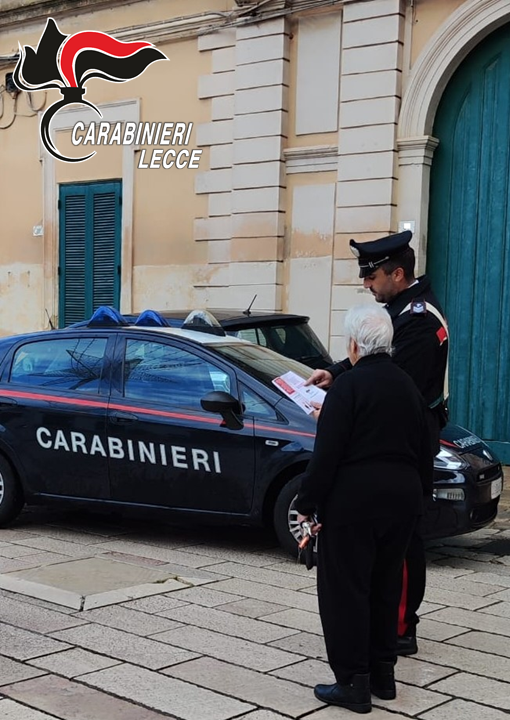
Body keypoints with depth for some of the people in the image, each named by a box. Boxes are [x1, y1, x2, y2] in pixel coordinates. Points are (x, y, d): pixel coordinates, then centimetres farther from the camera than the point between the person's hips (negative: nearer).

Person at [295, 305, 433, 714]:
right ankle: (382, 674, 25)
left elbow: (327, 453, -16)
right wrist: (418, 495, 24)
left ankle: (353, 683, 4)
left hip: (353, 501, -7)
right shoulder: (408, 387, 10)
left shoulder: (348, 386, -12)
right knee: (385, 587, 17)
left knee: (345, 590, 1)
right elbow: (424, 452, 15)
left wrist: (308, 504, -10)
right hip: (403, 499, 7)